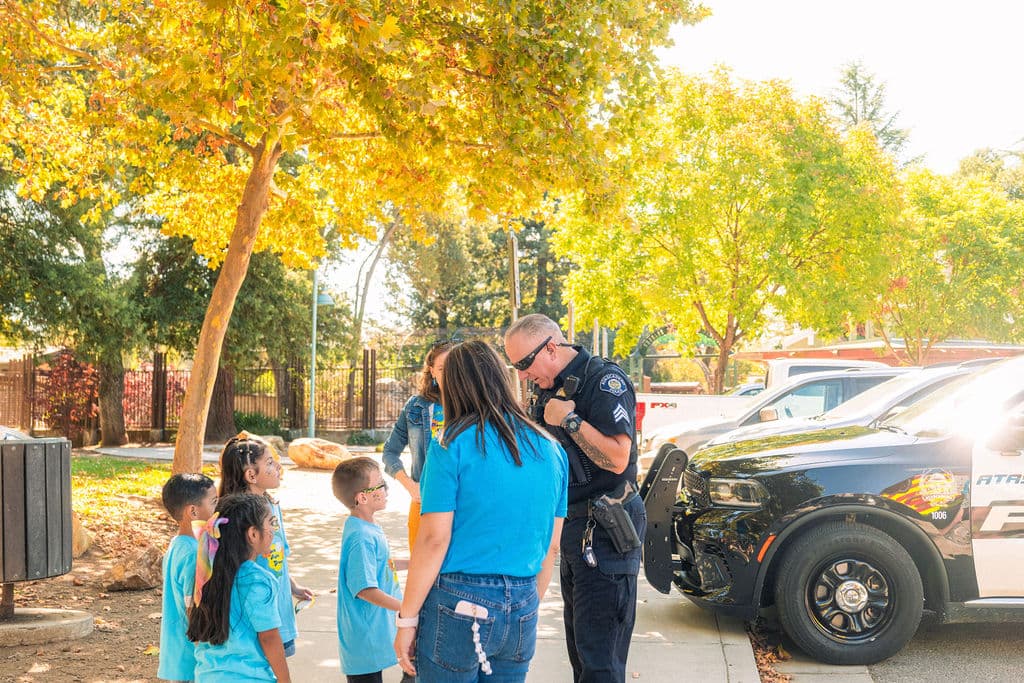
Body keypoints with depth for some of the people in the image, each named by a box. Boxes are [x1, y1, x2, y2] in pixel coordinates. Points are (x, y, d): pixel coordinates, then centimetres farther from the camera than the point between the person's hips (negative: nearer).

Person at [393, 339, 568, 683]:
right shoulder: (550, 448, 5)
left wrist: (406, 620, -5)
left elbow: (434, 540, -13)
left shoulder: (453, 446, -10)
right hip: (522, 609, 5)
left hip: (458, 604, -5)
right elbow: (551, 545, 10)